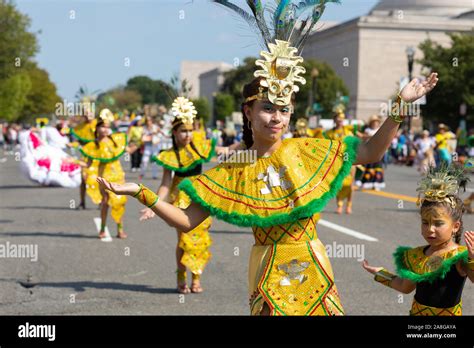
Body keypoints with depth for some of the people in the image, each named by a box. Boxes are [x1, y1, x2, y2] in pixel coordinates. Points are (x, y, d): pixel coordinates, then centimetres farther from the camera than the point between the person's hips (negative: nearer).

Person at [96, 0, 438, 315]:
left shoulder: (306, 150, 0)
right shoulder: (232, 170, -3)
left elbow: (371, 152, 2)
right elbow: (187, 220, -4)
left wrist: (400, 104, -7)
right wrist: (142, 194, -15)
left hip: (313, 268, 2)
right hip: (270, 273, -2)